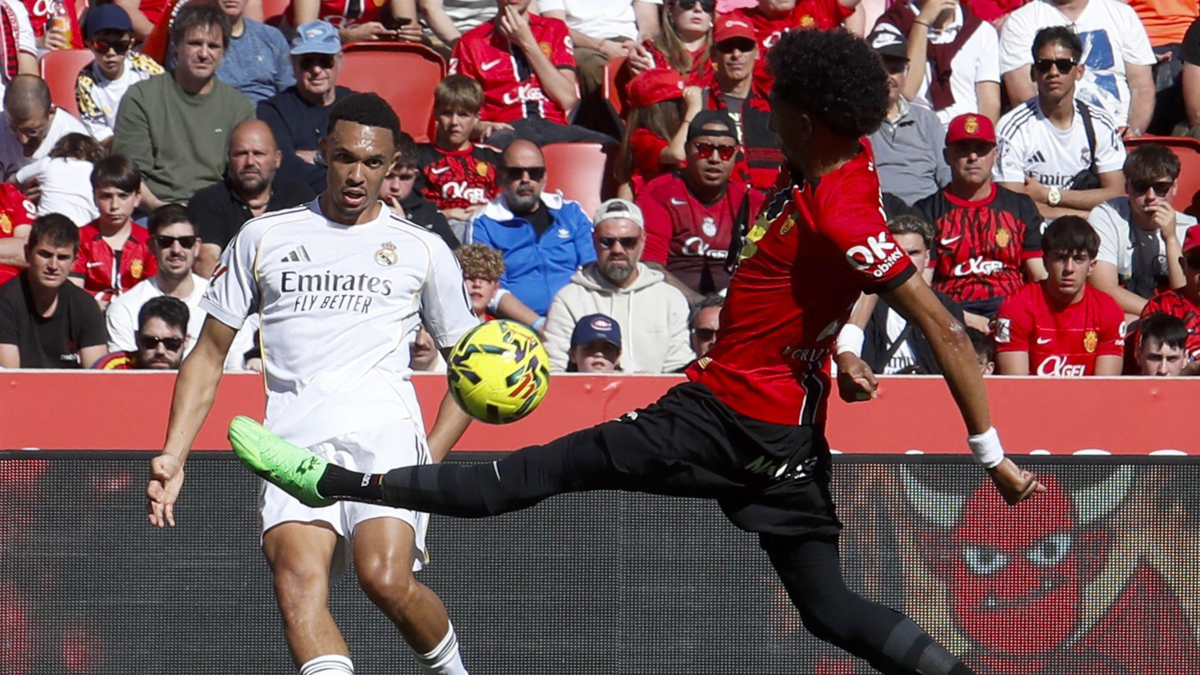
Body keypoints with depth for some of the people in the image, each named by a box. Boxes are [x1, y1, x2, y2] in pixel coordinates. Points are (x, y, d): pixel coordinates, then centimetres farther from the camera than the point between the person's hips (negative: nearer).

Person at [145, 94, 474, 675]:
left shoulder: (422, 251, 16)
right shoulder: (263, 238, 18)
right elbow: (209, 353, 21)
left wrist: (433, 454, 7)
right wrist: (174, 454, 9)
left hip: (386, 434, -1)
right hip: (295, 441, 1)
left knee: (385, 578, -24)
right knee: (296, 573, -26)